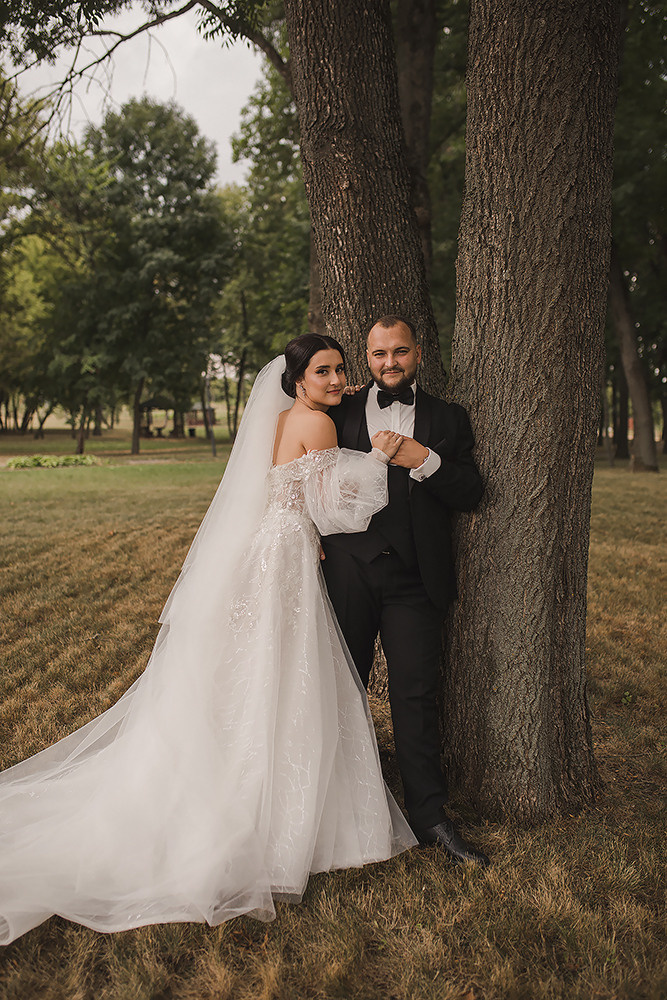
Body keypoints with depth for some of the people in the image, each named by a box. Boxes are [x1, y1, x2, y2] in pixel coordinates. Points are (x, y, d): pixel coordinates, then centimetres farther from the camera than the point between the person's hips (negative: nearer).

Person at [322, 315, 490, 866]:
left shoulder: (448, 418, 11)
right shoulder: (340, 413, 11)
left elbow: (470, 494, 2)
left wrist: (425, 461, -14)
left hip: (415, 577, 0)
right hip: (349, 570, 1)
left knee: (417, 692, 0)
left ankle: (430, 815, 12)